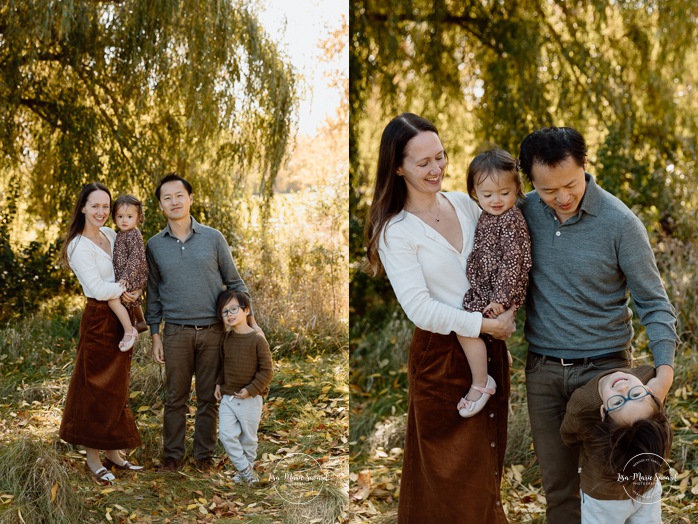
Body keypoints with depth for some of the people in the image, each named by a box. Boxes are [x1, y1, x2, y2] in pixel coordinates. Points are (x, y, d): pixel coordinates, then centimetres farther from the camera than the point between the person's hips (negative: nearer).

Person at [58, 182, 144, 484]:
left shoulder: (111, 235, 8)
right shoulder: (80, 247, -15)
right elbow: (98, 289, -22)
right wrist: (126, 287, -9)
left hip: (121, 320, 8)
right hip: (100, 321, -8)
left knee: (116, 388, 14)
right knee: (97, 390, 1)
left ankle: (113, 453, 24)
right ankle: (93, 458, 12)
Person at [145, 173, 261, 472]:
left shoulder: (213, 238, 1)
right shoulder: (154, 246, 4)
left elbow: (234, 282, 6)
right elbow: (153, 294, 9)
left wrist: (251, 322, 0)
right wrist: (155, 336, 5)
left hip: (213, 331, 0)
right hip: (176, 332, 1)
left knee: (208, 397, 7)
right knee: (175, 397, 7)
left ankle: (204, 454, 20)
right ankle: (173, 454, 21)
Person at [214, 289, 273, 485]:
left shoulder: (257, 340, -12)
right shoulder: (226, 339, 4)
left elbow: (267, 370, -12)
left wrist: (251, 389, -18)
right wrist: (219, 383, 6)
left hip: (250, 399, -4)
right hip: (227, 397, 4)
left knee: (248, 438, 9)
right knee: (226, 435, -7)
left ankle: (245, 471, 28)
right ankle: (246, 471, 5)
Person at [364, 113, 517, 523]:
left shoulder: (464, 203, 3)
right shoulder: (395, 232, -14)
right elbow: (420, 309, -20)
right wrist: (487, 324, -18)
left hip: (489, 348, 6)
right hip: (441, 355, -5)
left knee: (489, 451, 19)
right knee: (453, 464, 8)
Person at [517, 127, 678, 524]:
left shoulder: (620, 222, -14)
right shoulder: (524, 212, -3)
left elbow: (654, 302, -10)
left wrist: (665, 366, -22)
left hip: (604, 366, -3)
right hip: (543, 368, 3)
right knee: (557, 484, 13)